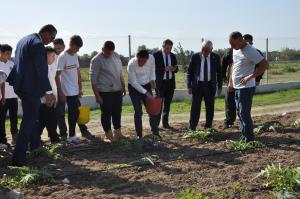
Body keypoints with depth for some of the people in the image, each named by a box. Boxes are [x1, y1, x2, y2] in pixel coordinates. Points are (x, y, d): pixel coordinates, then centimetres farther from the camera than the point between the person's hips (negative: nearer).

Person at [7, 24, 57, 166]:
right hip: (31, 87, -10)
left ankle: (36, 147, 39)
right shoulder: (38, 44, -17)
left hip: (21, 85, 10)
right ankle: (18, 159, -1)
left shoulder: (24, 40, 13)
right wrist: (48, 92, -22)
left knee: (31, 117, 25)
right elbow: (41, 70, -23)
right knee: (28, 122, -3)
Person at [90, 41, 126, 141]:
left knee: (117, 112, 14)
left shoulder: (116, 56, 6)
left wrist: (123, 87, 15)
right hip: (105, 92, -6)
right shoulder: (96, 60, -13)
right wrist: (97, 95, -15)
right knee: (106, 114, 2)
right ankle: (109, 135, 12)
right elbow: (93, 79, -13)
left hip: (117, 90, 6)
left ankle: (117, 133, 26)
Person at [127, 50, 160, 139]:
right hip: (134, 88, -4)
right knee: (138, 112, -6)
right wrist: (146, 92, -25)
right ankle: (139, 135, 7)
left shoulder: (151, 58, -18)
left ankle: (155, 132, 16)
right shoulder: (131, 64, -29)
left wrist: (152, 79, -4)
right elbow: (133, 82, -23)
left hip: (146, 86, 4)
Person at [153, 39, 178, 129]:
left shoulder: (173, 56, 11)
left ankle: (165, 123, 18)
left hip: (170, 82, 5)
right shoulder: (156, 55, -5)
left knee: (167, 104, 9)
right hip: (160, 82, -5)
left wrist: (174, 69, -9)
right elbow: (154, 68, -12)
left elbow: (176, 69, 14)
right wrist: (164, 69, -22)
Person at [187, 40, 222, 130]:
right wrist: (189, 86, -4)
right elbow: (189, 72, 1)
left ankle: (208, 128, 19)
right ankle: (192, 128, 7)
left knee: (210, 108, 7)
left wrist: (219, 86, 5)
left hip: (210, 85, 1)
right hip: (197, 85, -1)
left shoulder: (216, 58, -1)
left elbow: (219, 73, 7)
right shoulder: (195, 57, -3)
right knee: (195, 108, -1)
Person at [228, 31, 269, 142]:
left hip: (246, 88, -9)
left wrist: (250, 77, -22)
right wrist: (230, 82, 16)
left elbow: (265, 65, -20)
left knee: (244, 114, -6)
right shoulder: (235, 50, 9)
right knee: (240, 113, 14)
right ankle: (244, 137, 23)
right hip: (237, 87, 9)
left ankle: (249, 140, 4)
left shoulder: (250, 51, -17)